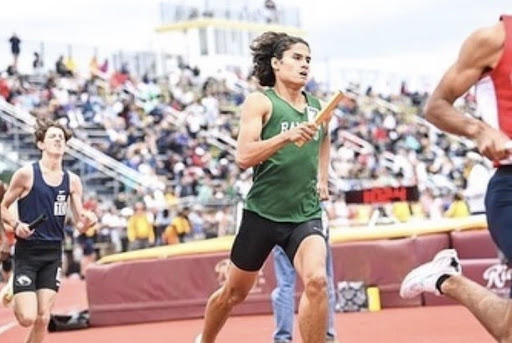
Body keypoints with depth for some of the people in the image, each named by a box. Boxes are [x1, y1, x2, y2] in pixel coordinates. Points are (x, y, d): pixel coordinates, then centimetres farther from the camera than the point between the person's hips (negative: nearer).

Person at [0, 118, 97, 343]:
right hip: (27, 251, -4)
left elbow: (79, 223, 7)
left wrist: (86, 222, -16)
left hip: (53, 253, 4)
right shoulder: (26, 174, -6)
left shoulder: (72, 181, 5)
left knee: (43, 318, 1)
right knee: (27, 318, -11)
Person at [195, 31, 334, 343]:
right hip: (262, 212, -3)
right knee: (235, 291, 14)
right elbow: (243, 157, -21)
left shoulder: (316, 106, 8)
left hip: (306, 214, 3)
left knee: (316, 280, -25)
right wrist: (287, 136, -33)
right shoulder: (260, 102, -7)